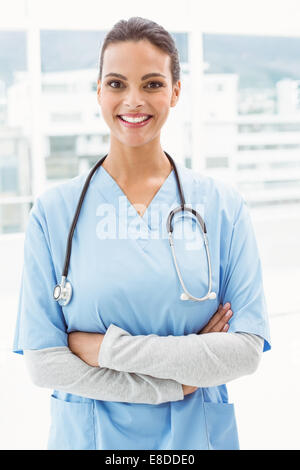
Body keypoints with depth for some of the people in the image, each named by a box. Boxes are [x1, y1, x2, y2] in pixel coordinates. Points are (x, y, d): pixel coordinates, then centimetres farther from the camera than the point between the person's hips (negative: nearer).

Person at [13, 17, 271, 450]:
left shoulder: (222, 204, -6)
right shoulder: (54, 211, -8)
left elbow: (246, 352, -12)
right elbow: (43, 362, -11)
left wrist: (107, 347, -17)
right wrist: (174, 383, -16)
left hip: (197, 432, 1)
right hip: (87, 433, 0)